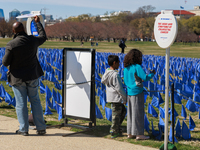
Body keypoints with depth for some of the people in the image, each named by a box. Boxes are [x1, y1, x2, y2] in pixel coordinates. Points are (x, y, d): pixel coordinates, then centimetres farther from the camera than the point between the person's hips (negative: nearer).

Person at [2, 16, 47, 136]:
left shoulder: (11, 45, -16)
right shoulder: (33, 40, -5)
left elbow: (5, 63, -12)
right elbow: (43, 37, 18)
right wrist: (38, 23, 28)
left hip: (17, 77, -3)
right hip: (32, 76, 3)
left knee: (21, 103, 5)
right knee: (35, 101, 11)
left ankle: (24, 129, 8)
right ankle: (41, 128, 11)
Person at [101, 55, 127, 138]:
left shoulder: (107, 72, 5)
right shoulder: (115, 75, -21)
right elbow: (119, 88, -19)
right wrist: (125, 97, -8)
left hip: (110, 96, 9)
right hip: (116, 97, -9)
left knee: (123, 111, 22)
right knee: (116, 115, 2)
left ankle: (116, 128, 25)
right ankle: (114, 133, 12)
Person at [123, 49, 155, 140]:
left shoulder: (126, 68, 8)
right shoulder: (137, 67, -15)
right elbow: (145, 78, -19)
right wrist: (152, 74, -1)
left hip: (129, 92, 8)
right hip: (137, 92, -7)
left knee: (131, 112, 12)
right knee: (138, 113, -2)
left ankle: (130, 133, 17)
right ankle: (139, 134, 2)